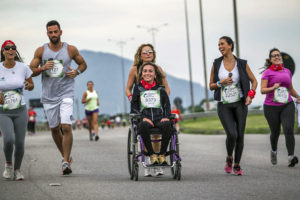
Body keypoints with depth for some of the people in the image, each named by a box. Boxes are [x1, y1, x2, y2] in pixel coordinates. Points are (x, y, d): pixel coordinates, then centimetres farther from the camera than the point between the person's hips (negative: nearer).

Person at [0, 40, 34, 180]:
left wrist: (28, 85, -15)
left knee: (19, 143, -4)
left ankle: (17, 170, 23)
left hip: (20, 111, 1)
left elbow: (31, 86, 9)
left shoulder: (23, 68, -3)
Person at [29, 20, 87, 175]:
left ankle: (66, 162, -9)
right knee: (54, 129, 12)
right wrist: (42, 68, -16)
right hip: (48, 95, 3)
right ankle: (65, 156, 32)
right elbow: (31, 71, 4)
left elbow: (83, 64, 14)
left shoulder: (71, 50, 0)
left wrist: (77, 72, -8)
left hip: (66, 94, -2)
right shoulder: (41, 51, 1)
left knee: (66, 127, -16)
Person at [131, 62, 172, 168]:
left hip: (160, 119, 1)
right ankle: (152, 155, -27)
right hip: (144, 119, -1)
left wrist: (166, 117, -7)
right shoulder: (138, 88, 16)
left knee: (167, 125, -36)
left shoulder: (160, 89, 19)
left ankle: (162, 154, -22)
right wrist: (143, 117, -9)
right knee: (144, 126, -39)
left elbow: (167, 106, 15)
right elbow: (134, 107, 9)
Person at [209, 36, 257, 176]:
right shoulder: (216, 64, 2)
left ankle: (237, 165, 16)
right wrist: (221, 83, -12)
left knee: (240, 135, -1)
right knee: (232, 134, -16)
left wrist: (251, 95, -7)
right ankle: (229, 158, 12)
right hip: (224, 105, -1)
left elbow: (254, 81, 9)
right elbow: (211, 86, 7)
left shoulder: (241, 64, 0)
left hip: (240, 103, 1)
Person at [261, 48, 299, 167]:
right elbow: (262, 90, -7)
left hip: (287, 105, 2)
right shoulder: (267, 72, -1)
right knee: (275, 132, 12)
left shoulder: (287, 71, 11)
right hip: (271, 107, -2)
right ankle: (274, 150, 42)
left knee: (289, 130, -17)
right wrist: (273, 88, -26)